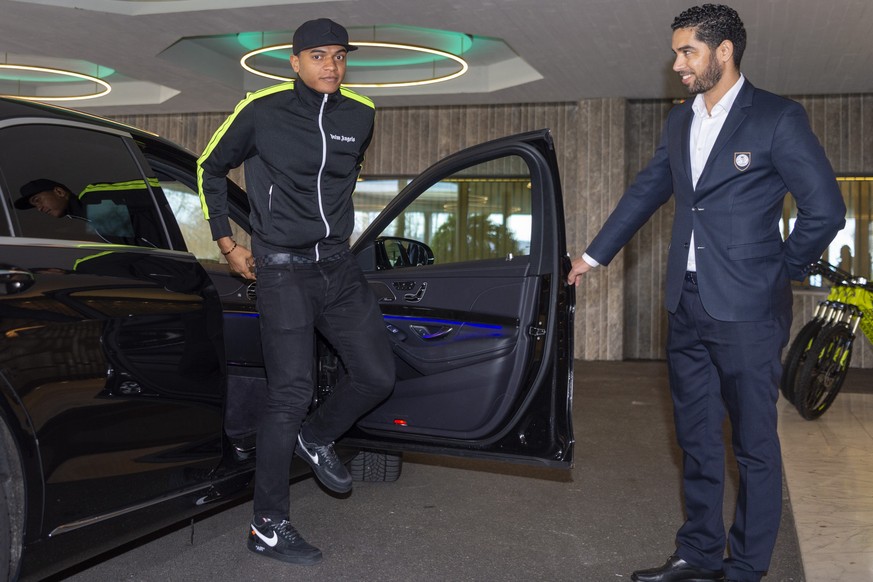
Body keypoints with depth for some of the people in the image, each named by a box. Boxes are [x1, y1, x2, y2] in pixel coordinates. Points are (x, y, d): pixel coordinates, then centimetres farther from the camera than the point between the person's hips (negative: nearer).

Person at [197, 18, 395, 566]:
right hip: (284, 272, -5)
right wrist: (227, 242, 5)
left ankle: (318, 438, 32)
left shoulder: (361, 115, 5)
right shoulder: (262, 111, -6)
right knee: (291, 394, -7)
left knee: (378, 376, 2)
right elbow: (210, 169, 7)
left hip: (340, 267, 5)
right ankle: (269, 527, 5)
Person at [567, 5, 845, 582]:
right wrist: (594, 256, 25)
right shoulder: (680, 122, 12)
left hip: (747, 311, -6)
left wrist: (781, 271, -1)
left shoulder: (778, 119, -7)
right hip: (688, 306, 7)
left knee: (754, 443, 4)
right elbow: (644, 194, 22)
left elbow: (825, 209, -8)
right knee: (697, 438, 14)